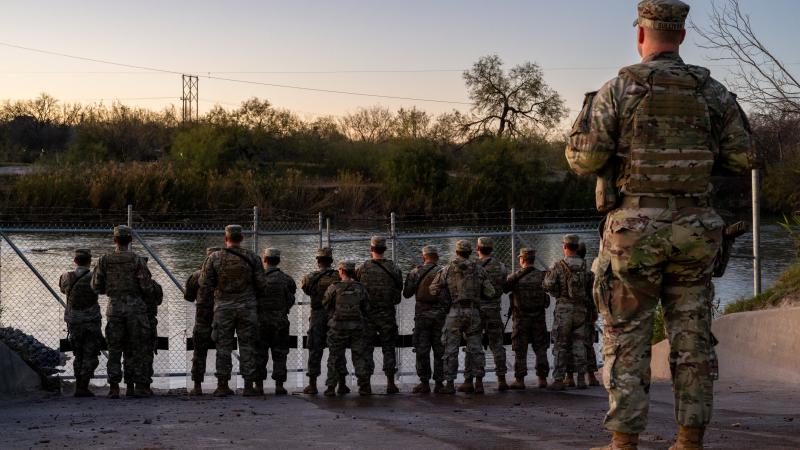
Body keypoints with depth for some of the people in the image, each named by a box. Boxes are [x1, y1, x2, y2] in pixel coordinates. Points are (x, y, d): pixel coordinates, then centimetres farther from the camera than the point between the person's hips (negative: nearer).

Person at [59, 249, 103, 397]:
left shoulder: (66, 277, -2)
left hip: (73, 323, 4)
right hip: (91, 323, -4)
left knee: (79, 356, 17)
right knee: (90, 357, 2)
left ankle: (79, 386, 15)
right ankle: (82, 388, -7)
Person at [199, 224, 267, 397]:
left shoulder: (214, 258, -4)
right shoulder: (252, 258, -3)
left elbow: (204, 284, -3)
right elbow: (262, 285, -3)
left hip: (223, 307, 0)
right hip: (247, 307, 0)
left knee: (223, 347, 6)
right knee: (247, 346, 5)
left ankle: (222, 385, 5)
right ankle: (249, 385, 4)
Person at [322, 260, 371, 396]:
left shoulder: (334, 288, -6)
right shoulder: (361, 288, 2)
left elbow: (325, 304, 3)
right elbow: (366, 307, 7)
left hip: (338, 326, -2)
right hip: (357, 327, 2)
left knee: (336, 356, 6)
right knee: (359, 356, 6)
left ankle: (331, 387, 4)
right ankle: (364, 386, 1)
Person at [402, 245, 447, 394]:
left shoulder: (415, 272, -1)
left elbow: (407, 293, 5)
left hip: (422, 315, 0)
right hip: (440, 315, 0)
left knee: (422, 350, 4)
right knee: (439, 350, 4)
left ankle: (424, 383, 3)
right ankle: (439, 383, 4)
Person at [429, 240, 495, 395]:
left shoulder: (448, 270, 1)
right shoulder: (479, 270, 5)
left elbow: (433, 289, 1)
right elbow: (490, 292, 3)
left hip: (455, 312, -2)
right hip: (473, 312, 2)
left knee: (451, 349, 2)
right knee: (475, 347, 8)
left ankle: (450, 384, 1)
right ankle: (479, 383, 6)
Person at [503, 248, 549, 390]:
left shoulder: (515, 277, -9)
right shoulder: (542, 276, -2)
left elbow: (501, 289, -1)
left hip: (520, 319, -2)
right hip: (539, 318, 2)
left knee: (520, 351, 4)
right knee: (540, 349, 9)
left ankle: (519, 380, 4)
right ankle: (542, 379, 9)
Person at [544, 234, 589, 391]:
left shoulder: (559, 266, -9)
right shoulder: (584, 266, 2)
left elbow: (548, 285, -12)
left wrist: (549, 272, 6)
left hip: (564, 309, -3)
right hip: (581, 308, 3)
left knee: (561, 346, 1)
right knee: (579, 344, 10)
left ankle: (558, 380, -1)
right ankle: (581, 379, 7)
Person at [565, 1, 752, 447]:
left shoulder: (619, 89, -6)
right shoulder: (713, 92, 4)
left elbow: (584, 159, -10)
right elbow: (742, 156, 4)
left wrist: (587, 115, 11)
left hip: (634, 230, -3)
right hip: (693, 230, 3)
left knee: (627, 339, 3)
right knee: (692, 339, 8)